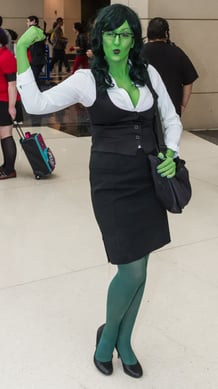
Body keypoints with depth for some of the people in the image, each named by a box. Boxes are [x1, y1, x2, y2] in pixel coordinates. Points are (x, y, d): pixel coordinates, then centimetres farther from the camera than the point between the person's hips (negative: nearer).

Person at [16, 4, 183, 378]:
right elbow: (36, 104, -13)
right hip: (111, 183, -4)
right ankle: (107, 334, 26)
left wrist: (171, 152, -2)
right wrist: (21, 52, -19)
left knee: (139, 270, 11)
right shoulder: (87, 79, -5)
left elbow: (171, 119, 15)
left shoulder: (149, 74, 5)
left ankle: (124, 341, 33)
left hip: (148, 180, 4)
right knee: (132, 271, -5)